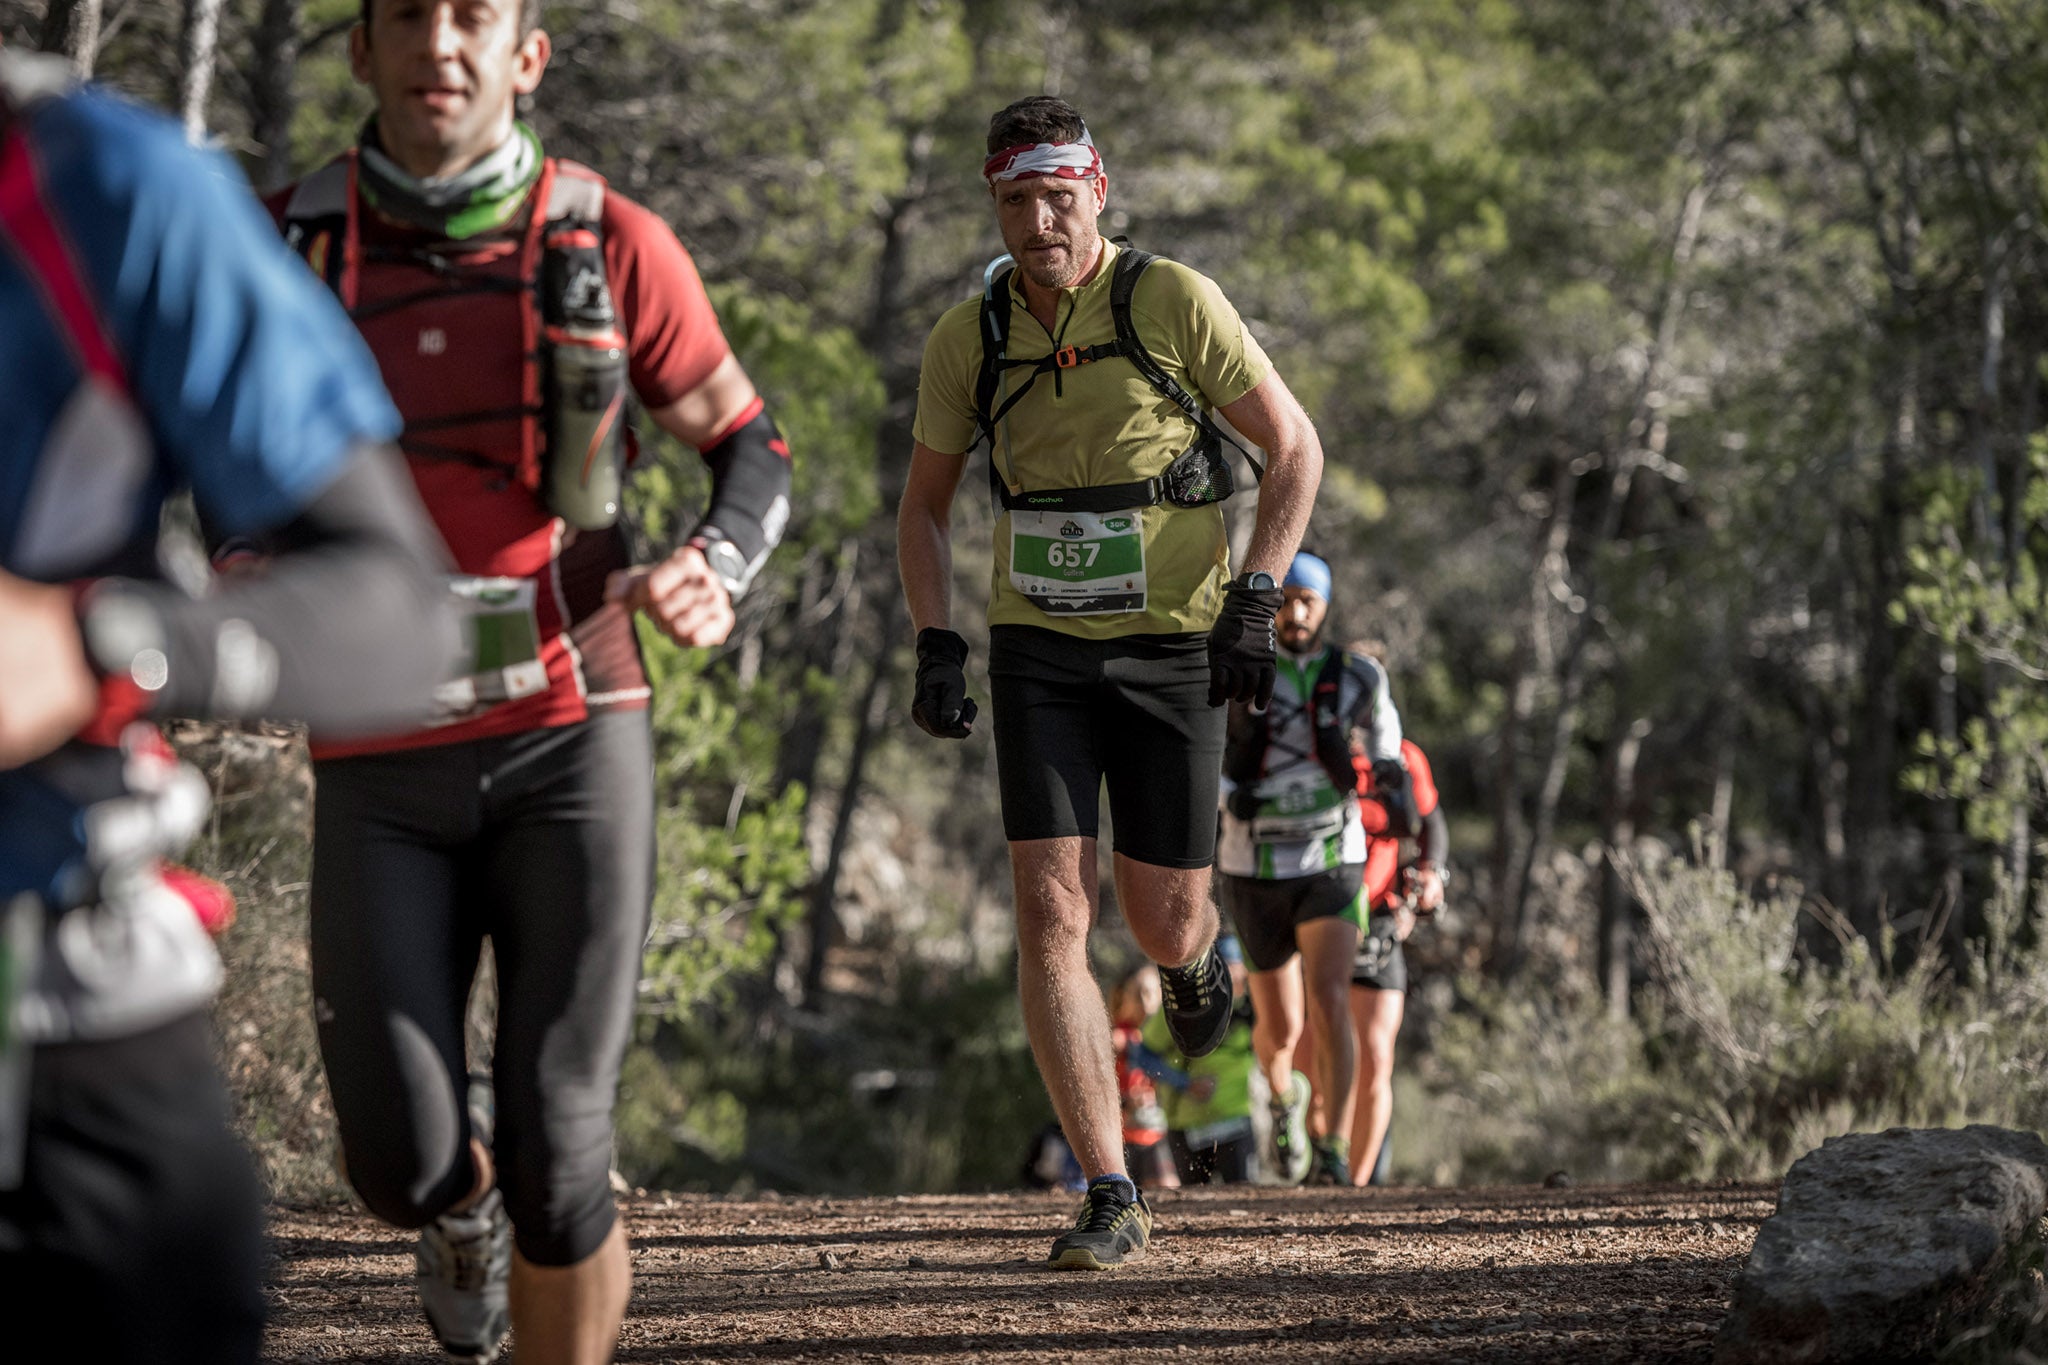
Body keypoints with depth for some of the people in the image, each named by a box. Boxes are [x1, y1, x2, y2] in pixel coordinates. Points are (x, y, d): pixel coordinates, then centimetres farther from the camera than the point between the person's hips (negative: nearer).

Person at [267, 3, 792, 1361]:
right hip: (382, 772, 1)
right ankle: (465, 1211, 36)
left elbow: (751, 447, 7)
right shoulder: (286, 245, -2)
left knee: (556, 1160, -8)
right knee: (405, 1167, -3)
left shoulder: (613, 246, -4)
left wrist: (718, 574, -14)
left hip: (572, 744, -1)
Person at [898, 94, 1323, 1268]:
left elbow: (1296, 449, -1)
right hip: (1039, 650, 2)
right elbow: (926, 505, 13)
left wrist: (1254, 602, -11)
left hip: (1172, 647, -2)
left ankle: (1200, 958, 45)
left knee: (1163, 924, 3)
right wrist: (937, 645, -1)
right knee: (1052, 914, -12)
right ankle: (1113, 1199, -10)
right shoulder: (971, 337, -1)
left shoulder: (1174, 303, -10)